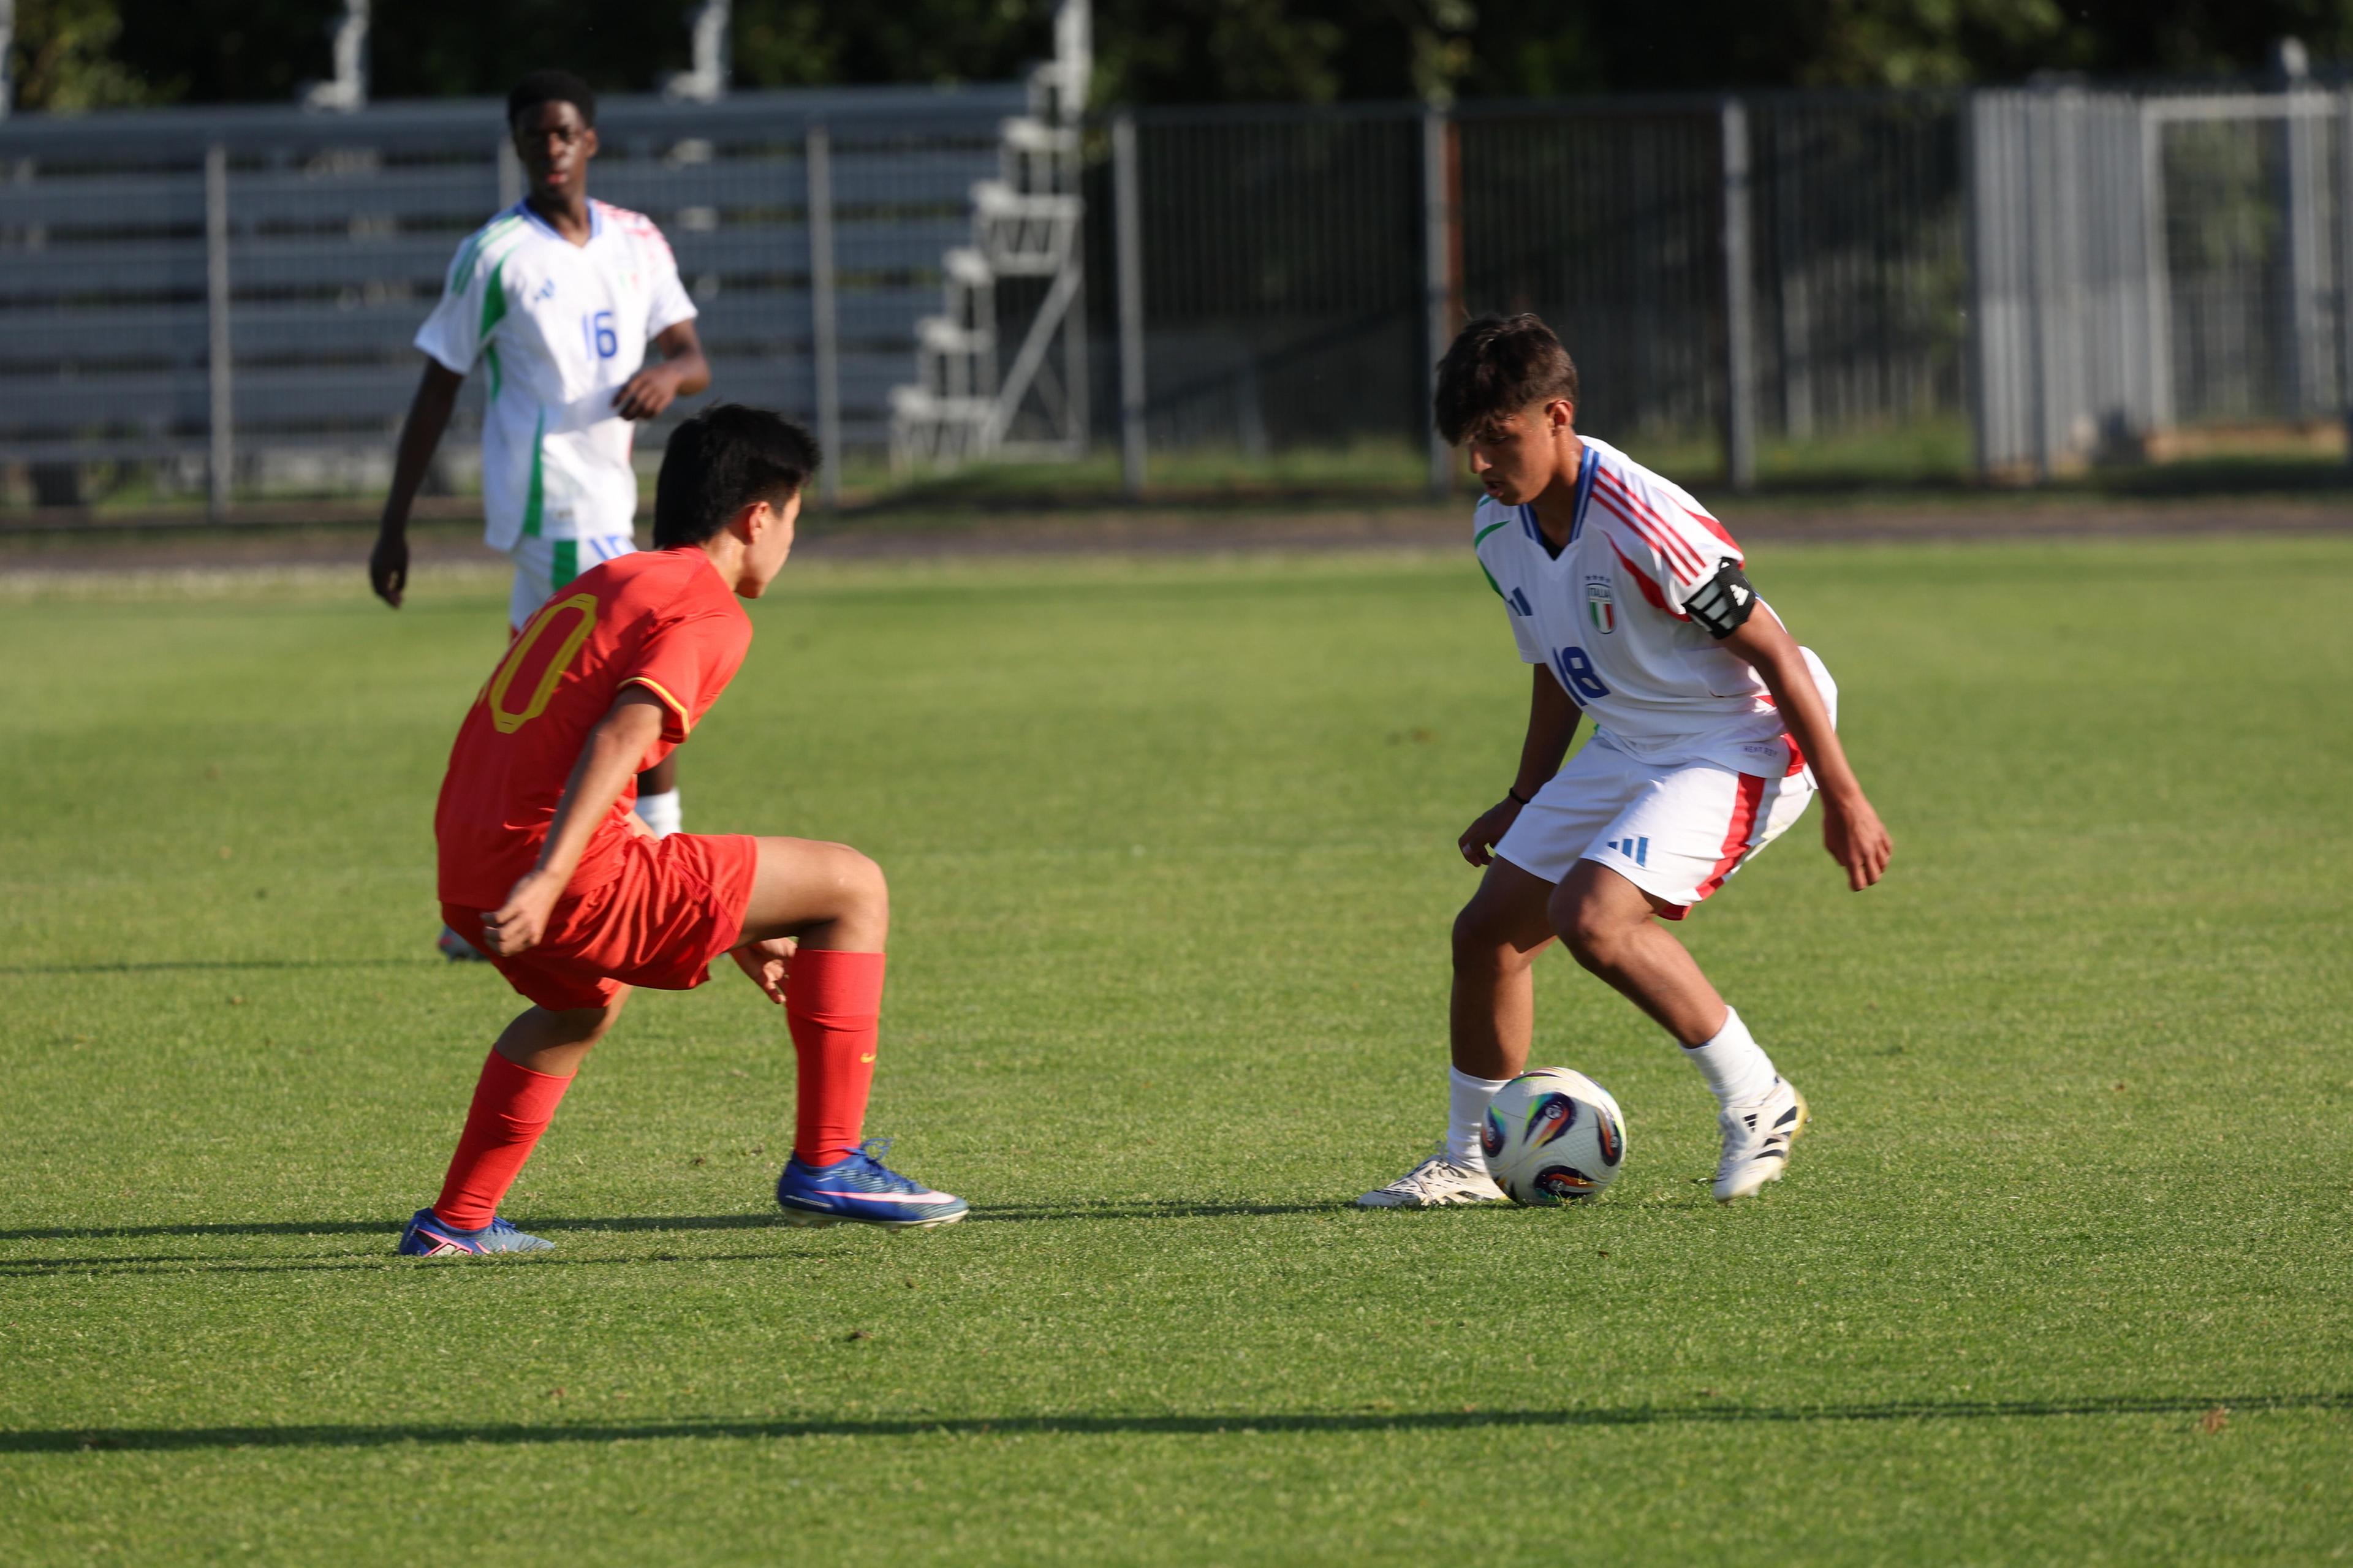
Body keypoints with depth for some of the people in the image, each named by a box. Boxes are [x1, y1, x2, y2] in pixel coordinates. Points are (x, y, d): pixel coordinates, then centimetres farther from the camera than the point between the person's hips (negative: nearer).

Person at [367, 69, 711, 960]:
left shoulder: (637, 242, 11)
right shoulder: (495, 256, -6)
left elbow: (694, 359, 7)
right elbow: (437, 389, -3)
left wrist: (669, 373, -18)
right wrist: (394, 525, -4)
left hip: (606, 505, 7)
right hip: (554, 508, -7)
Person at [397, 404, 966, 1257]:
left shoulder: (602, 584, 26)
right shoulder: (709, 611, -1)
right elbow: (622, 736, -19)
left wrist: (736, 929, 35)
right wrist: (546, 881, -30)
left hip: (468, 878, 9)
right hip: (575, 872, -9)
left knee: (589, 1002, 41)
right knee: (853, 886, 0)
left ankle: (455, 1223, 39)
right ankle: (828, 1165, 0)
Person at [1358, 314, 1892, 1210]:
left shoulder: (1641, 523, -27)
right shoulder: (1499, 531, -1)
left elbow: (1773, 654, -21)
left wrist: (1843, 798, -18)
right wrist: (1525, 801, 23)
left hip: (1741, 747, -9)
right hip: (1628, 748, 9)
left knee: (1594, 917, -27)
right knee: (1487, 930, 5)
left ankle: (1756, 1102, -11)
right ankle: (1467, 1161, 22)